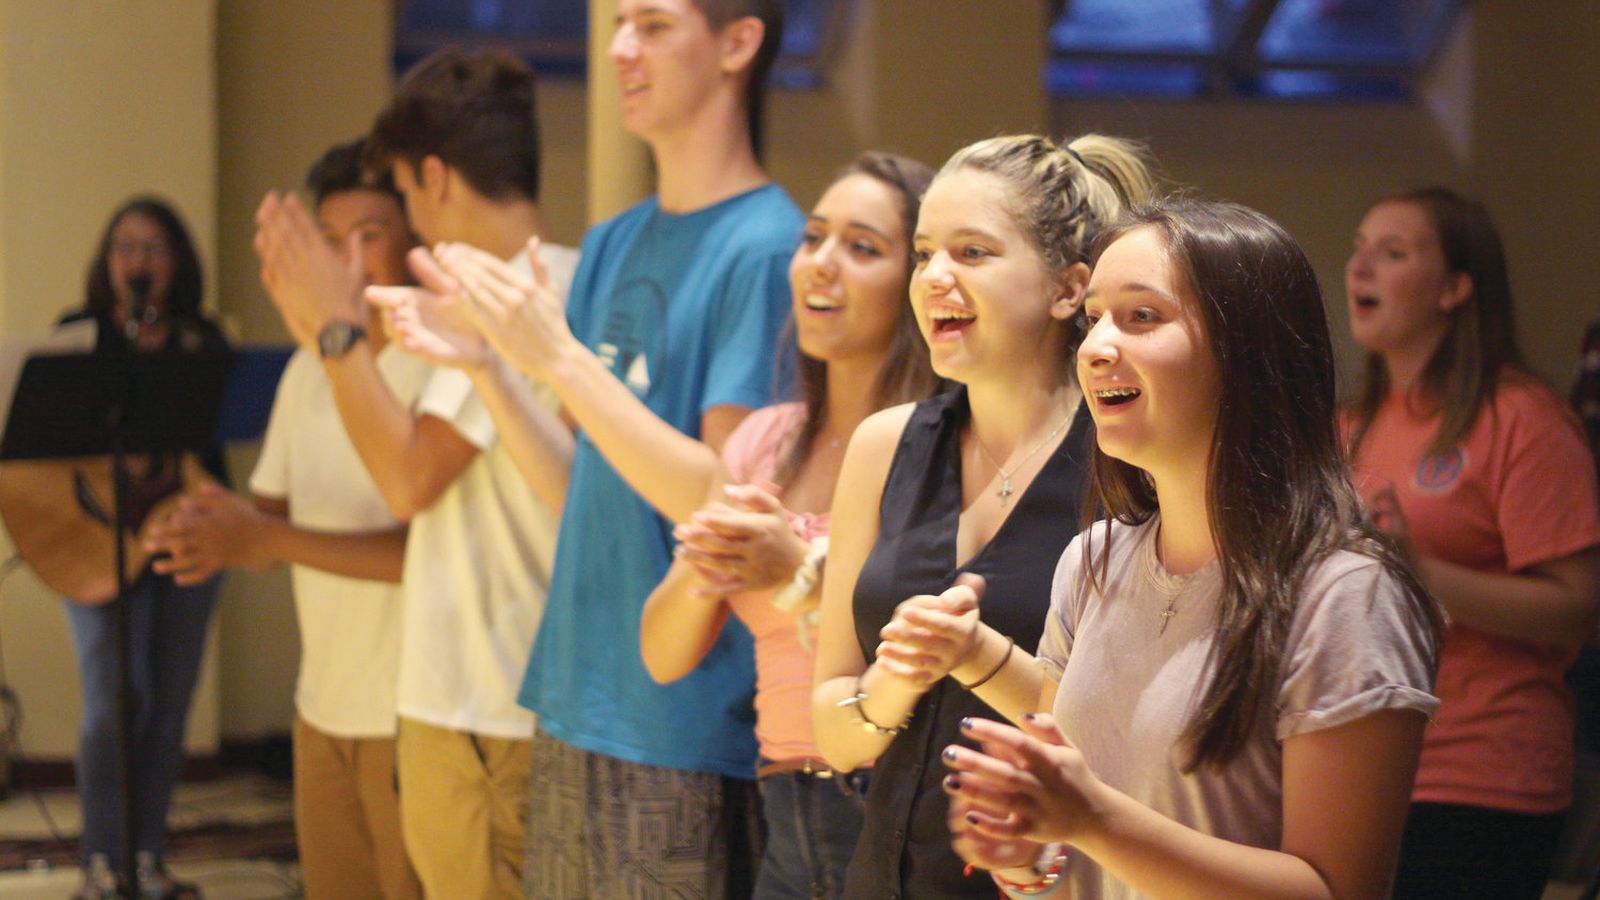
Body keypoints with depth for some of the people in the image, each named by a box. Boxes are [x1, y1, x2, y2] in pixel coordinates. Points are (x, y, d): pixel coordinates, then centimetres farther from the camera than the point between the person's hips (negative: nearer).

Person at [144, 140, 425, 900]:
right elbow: (273, 508, 14)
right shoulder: (307, 369, 12)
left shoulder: (444, 364, -13)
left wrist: (267, 540, -23)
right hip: (324, 707, 7)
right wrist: (221, 531, -10)